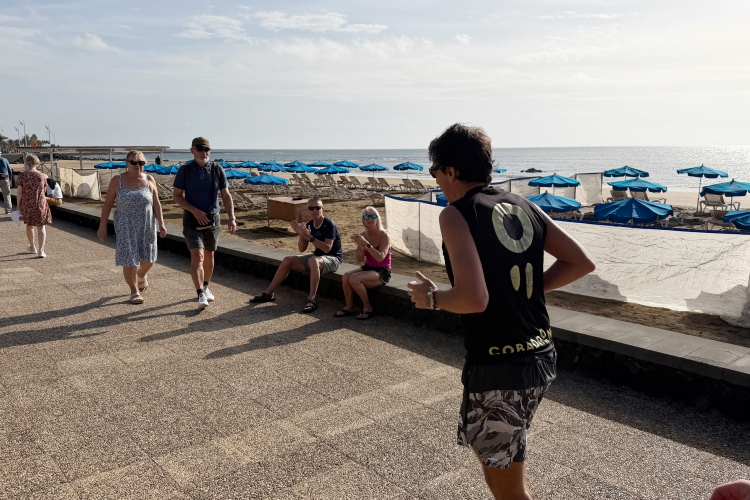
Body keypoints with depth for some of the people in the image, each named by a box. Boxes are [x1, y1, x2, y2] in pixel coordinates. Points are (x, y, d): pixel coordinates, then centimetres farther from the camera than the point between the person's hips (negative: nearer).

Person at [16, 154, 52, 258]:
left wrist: (18, 206, 1)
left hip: (26, 205, 1)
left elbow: (19, 192, -7)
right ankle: (41, 250, -9)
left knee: (29, 225, 20)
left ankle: (32, 247, 36)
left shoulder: (22, 175, -8)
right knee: (41, 227, 3)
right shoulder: (42, 176, -4)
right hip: (40, 204, -1)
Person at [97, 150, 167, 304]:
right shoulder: (117, 181, -5)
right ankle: (134, 291, 12)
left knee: (148, 258, 9)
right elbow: (107, 204, -2)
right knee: (129, 260, -5)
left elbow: (156, 204, 1)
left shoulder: (149, 180, -1)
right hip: (126, 227, -2)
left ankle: (142, 275, 43)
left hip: (146, 226, 2)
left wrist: (161, 223, -5)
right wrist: (102, 226, -5)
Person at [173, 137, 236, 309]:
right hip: (192, 219, -3)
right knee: (197, 256, -15)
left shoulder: (217, 170, 0)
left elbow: (226, 195, 2)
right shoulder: (185, 170, -5)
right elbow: (176, 195, -3)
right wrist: (195, 211, -16)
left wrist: (232, 218, -8)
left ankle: (206, 287, 33)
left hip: (213, 219, 3)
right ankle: (200, 295, -17)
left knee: (209, 256, 13)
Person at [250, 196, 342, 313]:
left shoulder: (329, 225, -16)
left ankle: (311, 299, -37)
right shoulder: (309, 225, 4)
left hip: (333, 259, -8)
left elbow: (327, 248, -25)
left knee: (314, 260, -40)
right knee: (287, 260, -2)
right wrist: (301, 235, -13)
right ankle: (268, 293, 5)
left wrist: (310, 237, -30)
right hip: (317, 256, 8)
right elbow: (301, 249, 5)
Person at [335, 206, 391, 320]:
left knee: (354, 278, -27)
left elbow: (380, 257, -28)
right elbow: (359, 259, -1)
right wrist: (361, 246, -21)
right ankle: (349, 307, -2)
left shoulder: (384, 236, -13)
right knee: (346, 276, -20)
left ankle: (367, 308, -9)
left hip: (382, 272, -6)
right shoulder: (363, 235, 3)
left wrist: (366, 244, -36)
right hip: (368, 268, 6)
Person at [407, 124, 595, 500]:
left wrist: (431, 297, -7)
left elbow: (474, 299, -26)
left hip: (498, 370, -8)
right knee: (489, 450, 29)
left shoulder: (456, 214, -14)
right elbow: (581, 262, 8)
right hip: (541, 357, 8)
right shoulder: (524, 206, 6)